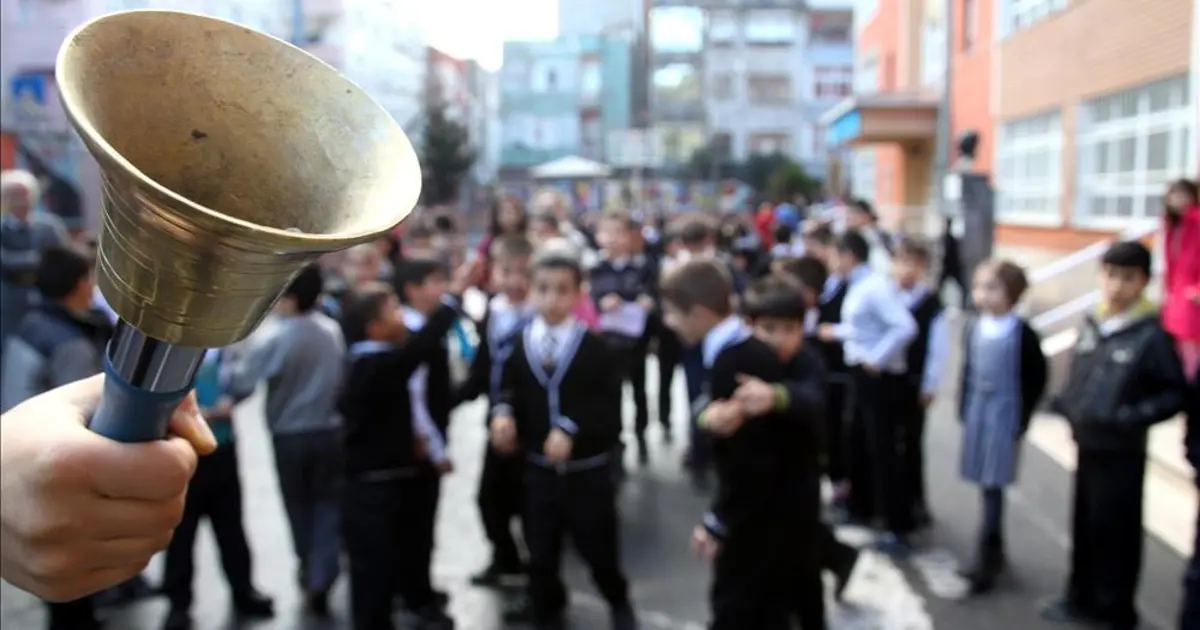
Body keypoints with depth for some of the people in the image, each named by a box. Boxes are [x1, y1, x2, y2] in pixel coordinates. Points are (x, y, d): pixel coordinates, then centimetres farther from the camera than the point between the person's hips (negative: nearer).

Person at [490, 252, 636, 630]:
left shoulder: (595, 349, -10)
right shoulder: (519, 349, 0)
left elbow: (608, 409, -14)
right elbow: (509, 396, 3)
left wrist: (571, 429, -26)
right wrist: (503, 414, -18)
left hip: (589, 471, -2)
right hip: (538, 469, 3)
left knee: (599, 550, 12)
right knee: (541, 556, 11)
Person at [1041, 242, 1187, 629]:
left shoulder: (1152, 335, -14)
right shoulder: (1090, 324, 4)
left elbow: (1176, 393, -11)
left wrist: (1134, 417, -21)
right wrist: (1066, 404, 1)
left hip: (1122, 452, -6)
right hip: (1086, 444, 6)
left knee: (1116, 531, 4)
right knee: (1084, 525, 17)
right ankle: (1082, 598, 33)